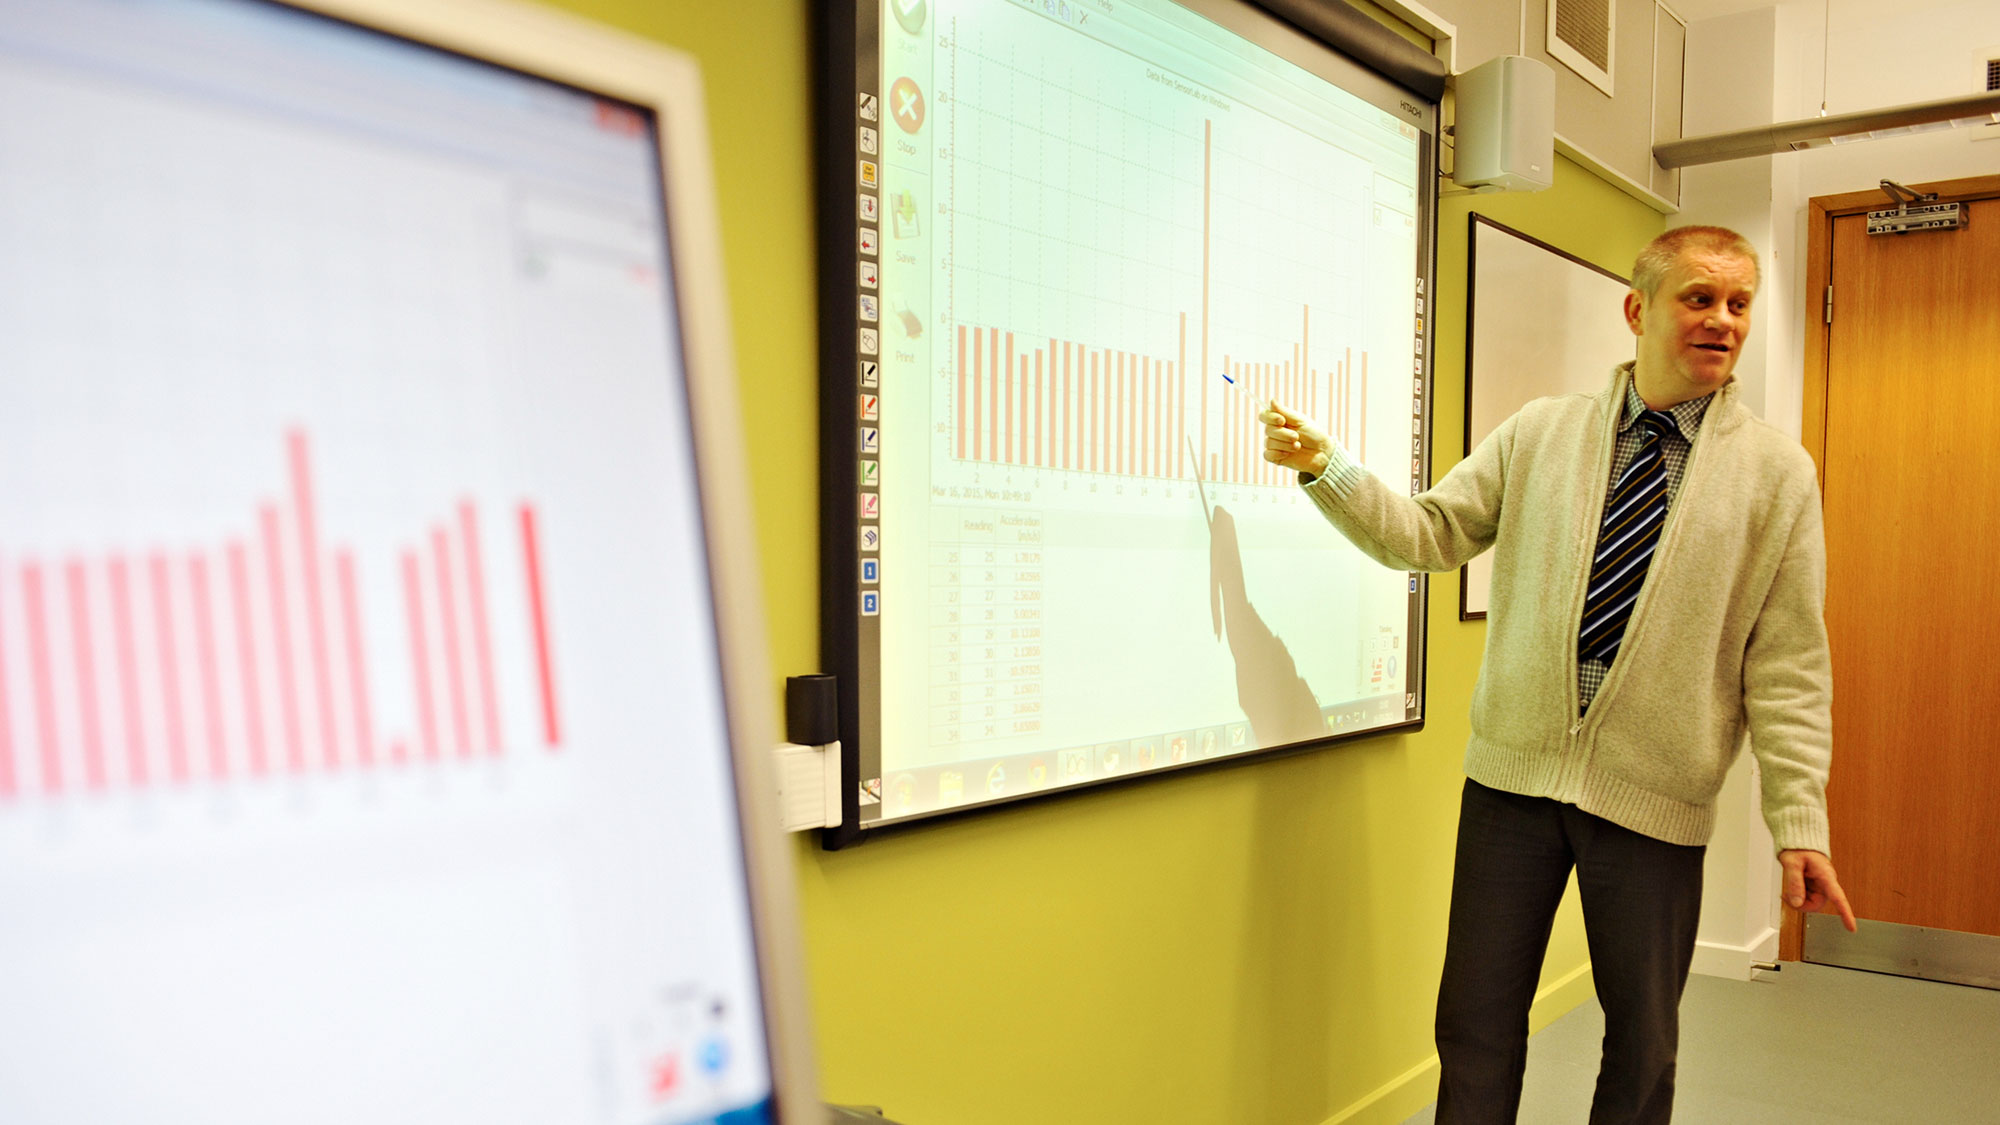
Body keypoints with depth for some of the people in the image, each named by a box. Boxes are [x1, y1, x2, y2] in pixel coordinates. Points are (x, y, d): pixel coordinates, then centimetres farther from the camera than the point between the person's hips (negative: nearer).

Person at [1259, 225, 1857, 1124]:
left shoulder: (1778, 473, 1)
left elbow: (1788, 666, -2)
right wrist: (1325, 469, -11)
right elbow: (1430, 534, 3)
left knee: (1643, 1043, 12)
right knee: (1476, 1026, 8)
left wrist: (1798, 825, -6)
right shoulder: (1539, 434, 5)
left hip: (1656, 797, 0)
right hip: (1514, 771, 1)